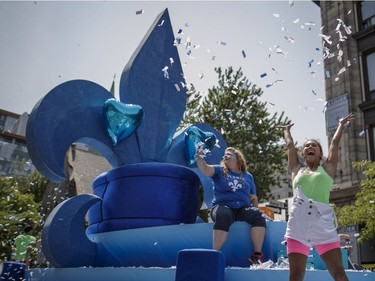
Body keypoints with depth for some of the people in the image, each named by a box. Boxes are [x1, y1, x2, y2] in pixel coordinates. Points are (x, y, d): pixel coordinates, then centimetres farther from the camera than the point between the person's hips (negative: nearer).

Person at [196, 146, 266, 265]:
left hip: (243, 208, 2)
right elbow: (205, 168, -6)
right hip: (222, 206, -2)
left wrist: (255, 210, 5)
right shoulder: (219, 171, 13)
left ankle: (257, 254, -25)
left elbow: (253, 198, 21)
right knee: (223, 216, -38)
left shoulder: (248, 176, 19)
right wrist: (199, 157, -25)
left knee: (258, 216, -28)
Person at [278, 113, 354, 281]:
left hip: (323, 222, -1)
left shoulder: (327, 168, 18)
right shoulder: (297, 170, 21)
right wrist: (287, 130, 45)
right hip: (298, 223, 1)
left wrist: (341, 125, 36)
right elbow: (289, 144, 29)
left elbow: (335, 142, 23)